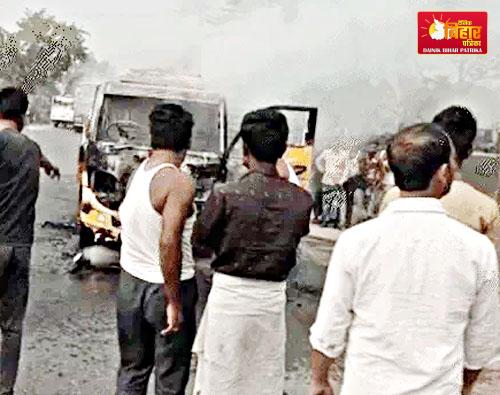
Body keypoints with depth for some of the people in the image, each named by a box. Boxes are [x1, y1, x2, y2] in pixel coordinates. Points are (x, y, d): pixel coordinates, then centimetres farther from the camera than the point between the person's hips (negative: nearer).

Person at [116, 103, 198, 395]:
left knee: (132, 370, 19)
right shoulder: (180, 183, -19)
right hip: (165, 286, -7)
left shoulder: (137, 172, 2)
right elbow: (168, 243, -25)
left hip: (131, 283, 7)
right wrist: (174, 302, -20)